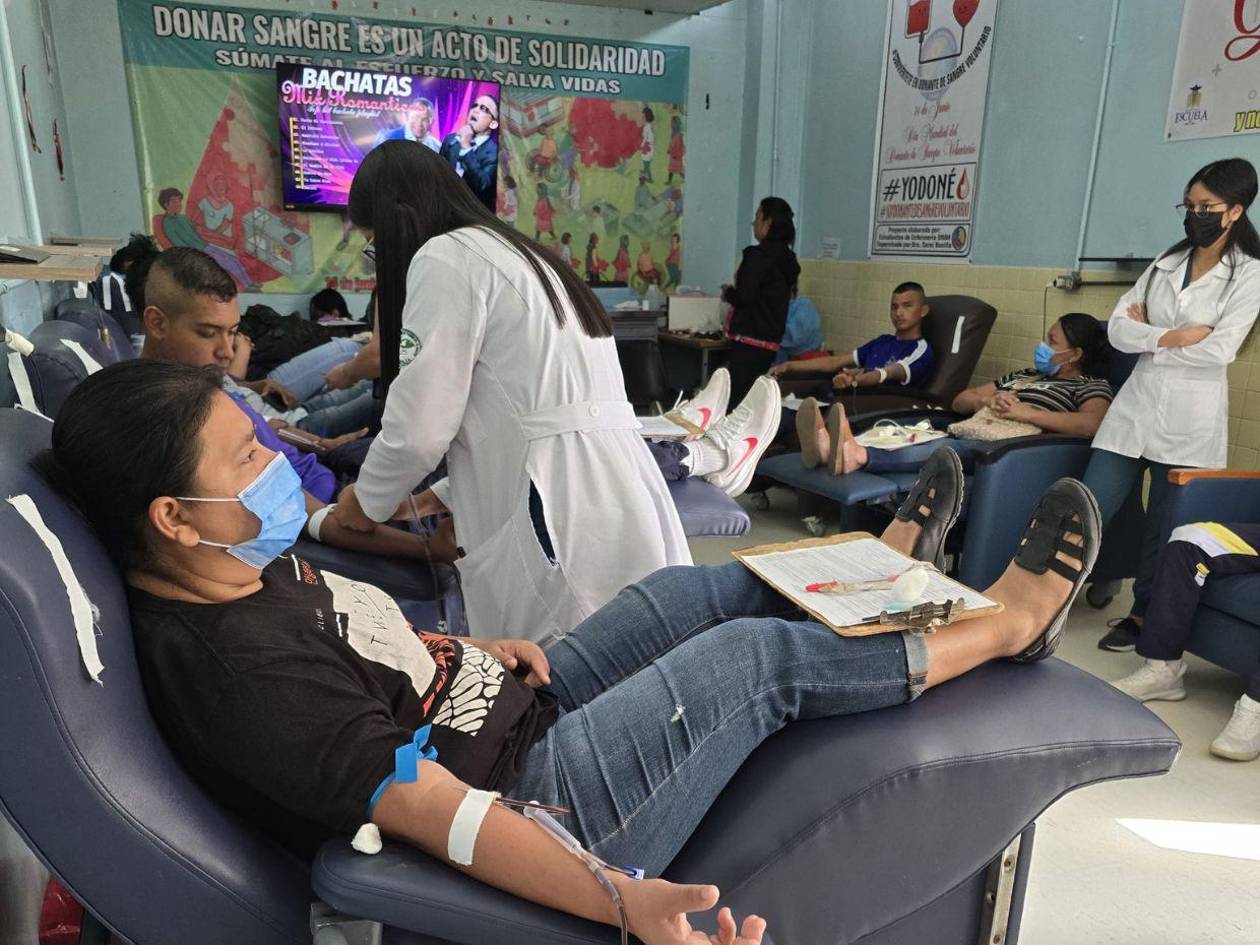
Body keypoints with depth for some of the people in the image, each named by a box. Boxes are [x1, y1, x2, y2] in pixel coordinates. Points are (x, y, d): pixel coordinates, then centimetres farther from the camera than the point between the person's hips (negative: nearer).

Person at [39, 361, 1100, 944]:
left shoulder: (240, 573, -1)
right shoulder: (240, 669, -31)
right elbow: (432, 812, -33)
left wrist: (473, 650, 5)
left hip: (514, 708, 9)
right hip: (534, 794, -9)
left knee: (698, 589, 12)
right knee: (762, 655, -5)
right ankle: (1008, 622, 19)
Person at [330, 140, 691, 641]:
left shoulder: (445, 258, -3)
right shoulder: (519, 255, 25)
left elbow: (418, 427, -8)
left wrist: (367, 502, 12)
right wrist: (447, 497, 30)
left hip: (561, 518, -9)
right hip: (616, 505, 9)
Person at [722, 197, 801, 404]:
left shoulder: (759, 255, -12)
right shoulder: (787, 258, 14)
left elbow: (743, 296, -16)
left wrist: (728, 293, 3)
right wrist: (735, 292, 21)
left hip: (750, 340, -9)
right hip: (771, 342, 9)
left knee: (739, 396, -8)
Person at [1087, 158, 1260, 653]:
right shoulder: (1165, 263, 11)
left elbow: (1218, 352, -14)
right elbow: (1118, 329, 0)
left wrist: (1147, 336, -7)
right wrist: (1172, 337, -13)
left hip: (1190, 419, -3)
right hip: (1136, 406, 3)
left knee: (1164, 528, 8)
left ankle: (1143, 617, 24)